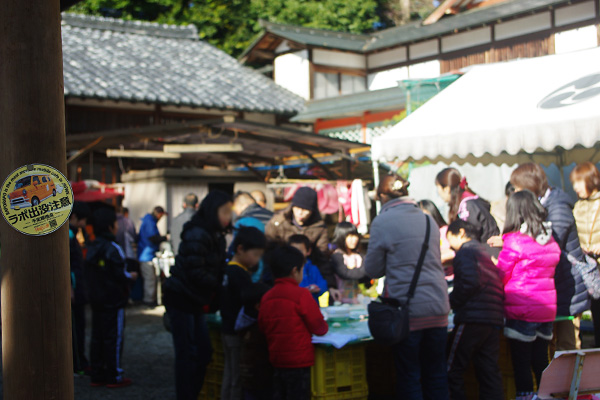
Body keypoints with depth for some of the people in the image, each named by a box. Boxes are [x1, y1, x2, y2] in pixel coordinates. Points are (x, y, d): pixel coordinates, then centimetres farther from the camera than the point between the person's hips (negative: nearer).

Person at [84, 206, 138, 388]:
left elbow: (88, 275, 11)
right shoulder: (113, 249, -16)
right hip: (113, 301, -7)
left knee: (97, 337, 12)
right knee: (113, 338, 0)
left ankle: (97, 375, 17)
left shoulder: (91, 248, 7)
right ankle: (114, 377, 5)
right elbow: (120, 275, -19)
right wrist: (131, 276, -1)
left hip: (96, 300, 7)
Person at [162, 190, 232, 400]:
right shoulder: (197, 235, -18)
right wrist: (221, 286, -16)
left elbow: (218, 270, 12)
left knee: (204, 351, 13)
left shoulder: (216, 237, 12)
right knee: (186, 353, -3)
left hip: (194, 301, 9)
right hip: (180, 298, -9)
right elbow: (196, 274, -23)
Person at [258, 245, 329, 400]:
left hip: (277, 360, 6)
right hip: (299, 360, -6)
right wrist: (324, 327, 13)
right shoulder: (301, 294, -13)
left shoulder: (267, 297, 4)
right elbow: (319, 327, -8)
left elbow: (263, 326, 13)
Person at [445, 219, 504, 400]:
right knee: (489, 371, 8)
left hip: (472, 319, -9)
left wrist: (451, 302, -6)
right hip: (494, 321, 9)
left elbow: (469, 282, -18)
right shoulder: (486, 253, 25)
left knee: (453, 370, -2)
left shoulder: (465, 252, -2)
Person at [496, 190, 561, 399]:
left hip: (522, 310, -6)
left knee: (521, 363, 0)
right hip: (547, 310, 6)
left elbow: (501, 275, -7)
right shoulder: (550, 241, 5)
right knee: (540, 361, 15)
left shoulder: (514, 241, -14)